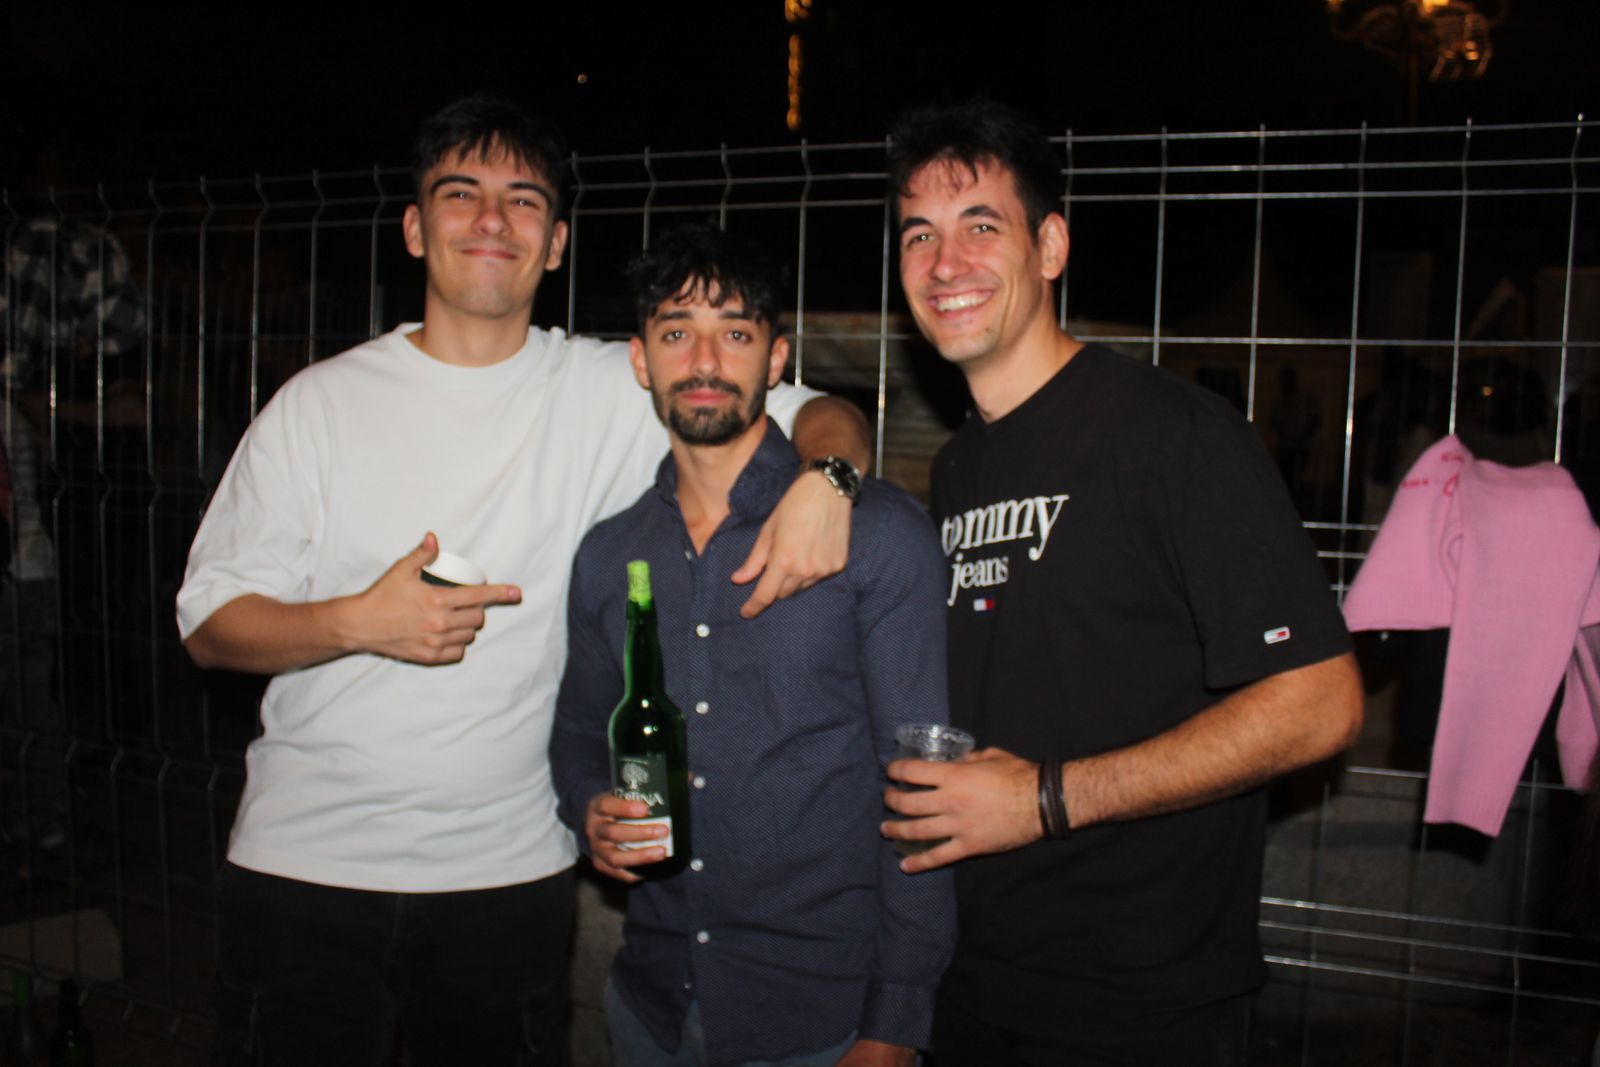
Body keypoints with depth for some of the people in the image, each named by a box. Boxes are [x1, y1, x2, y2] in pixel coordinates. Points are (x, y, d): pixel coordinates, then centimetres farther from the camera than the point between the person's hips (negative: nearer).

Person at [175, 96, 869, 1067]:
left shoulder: (615, 392, -1)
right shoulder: (320, 403, 0)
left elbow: (825, 415, 1)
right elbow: (210, 621, 0)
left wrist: (825, 479, -22)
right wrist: (360, 622, -17)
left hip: (510, 872, 0)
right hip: (306, 867, 0)